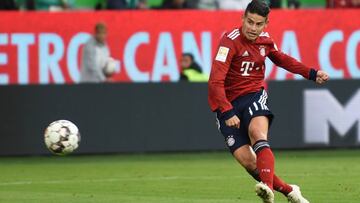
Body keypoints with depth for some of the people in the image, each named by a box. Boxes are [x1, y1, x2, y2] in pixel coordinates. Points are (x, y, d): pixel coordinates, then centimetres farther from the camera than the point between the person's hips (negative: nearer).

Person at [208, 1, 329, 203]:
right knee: (246, 159, -12)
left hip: (254, 95, 2)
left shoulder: (265, 40, 3)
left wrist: (311, 73, 22)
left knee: (258, 133, -31)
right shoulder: (230, 41, -17)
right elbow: (216, 81, -24)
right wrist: (227, 112, -34)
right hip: (228, 103, -2)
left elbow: (281, 59, 27)